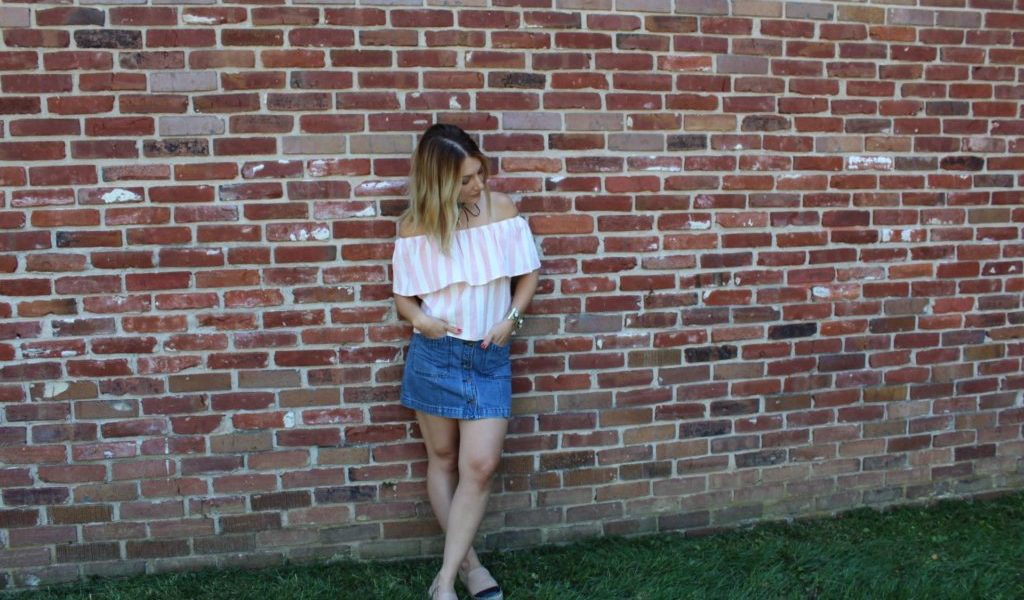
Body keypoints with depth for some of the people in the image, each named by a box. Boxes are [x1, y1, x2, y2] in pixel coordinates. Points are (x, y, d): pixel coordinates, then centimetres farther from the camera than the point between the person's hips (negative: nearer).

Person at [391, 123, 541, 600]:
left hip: (490, 356, 1)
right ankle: (467, 561, 29)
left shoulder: (501, 209, -4)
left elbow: (528, 274, 6)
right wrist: (419, 318, -18)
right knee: (442, 459, 10)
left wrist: (511, 318, -9)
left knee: (480, 465, -6)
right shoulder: (415, 226, -6)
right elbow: (402, 293, 3)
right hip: (434, 355, 0)